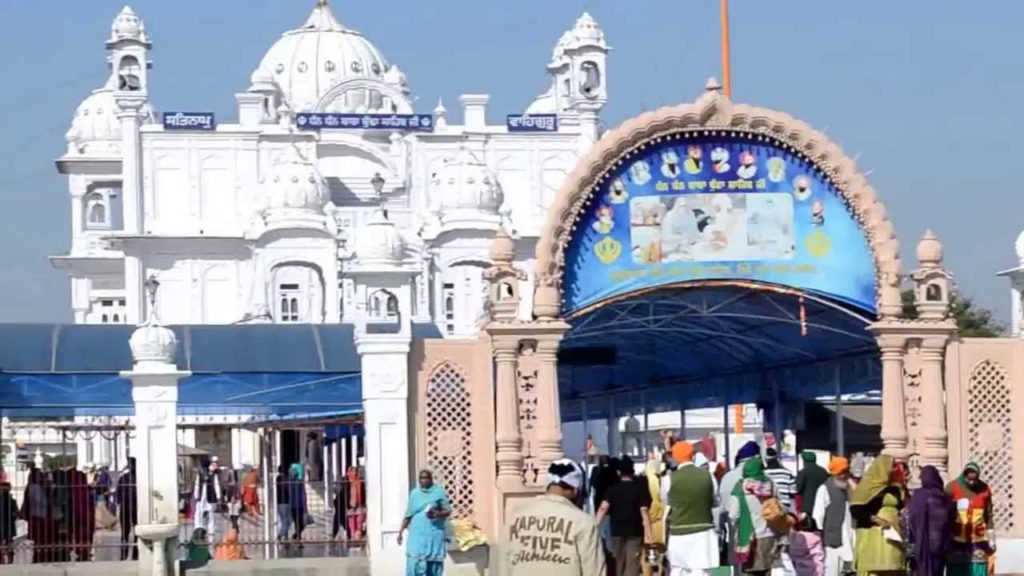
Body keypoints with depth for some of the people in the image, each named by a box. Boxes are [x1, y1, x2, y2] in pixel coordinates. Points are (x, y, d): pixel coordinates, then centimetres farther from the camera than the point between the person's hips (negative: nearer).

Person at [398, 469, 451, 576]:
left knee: (434, 562, 3)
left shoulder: (439, 492, 1)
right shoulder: (415, 493, 9)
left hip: (434, 534, -1)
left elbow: (448, 511, 0)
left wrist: (437, 514, -20)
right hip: (417, 533, 1)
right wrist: (400, 532, 10)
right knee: (414, 562, -9)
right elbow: (408, 515, 13)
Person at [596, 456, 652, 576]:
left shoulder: (613, 489, 1)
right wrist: (648, 533, -11)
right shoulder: (640, 488, -3)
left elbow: (603, 507, -13)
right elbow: (644, 511, -11)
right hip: (635, 531, -2)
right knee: (632, 563, -5)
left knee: (618, 562, 17)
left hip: (617, 530, 2)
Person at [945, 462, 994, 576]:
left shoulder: (985, 490, 2)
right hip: (957, 542, -2)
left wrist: (991, 541, 8)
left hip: (978, 543, 2)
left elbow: (988, 517, 10)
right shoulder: (952, 488, -7)